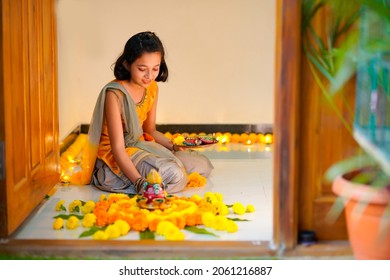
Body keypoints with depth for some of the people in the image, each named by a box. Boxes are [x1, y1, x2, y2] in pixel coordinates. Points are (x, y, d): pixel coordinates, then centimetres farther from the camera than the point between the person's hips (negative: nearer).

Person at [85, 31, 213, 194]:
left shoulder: (152, 88, 1)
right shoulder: (115, 94, -23)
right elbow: (118, 148, -26)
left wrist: (173, 146, -1)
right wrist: (139, 182, -36)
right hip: (115, 157, -8)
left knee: (203, 165, 2)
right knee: (173, 175, -31)